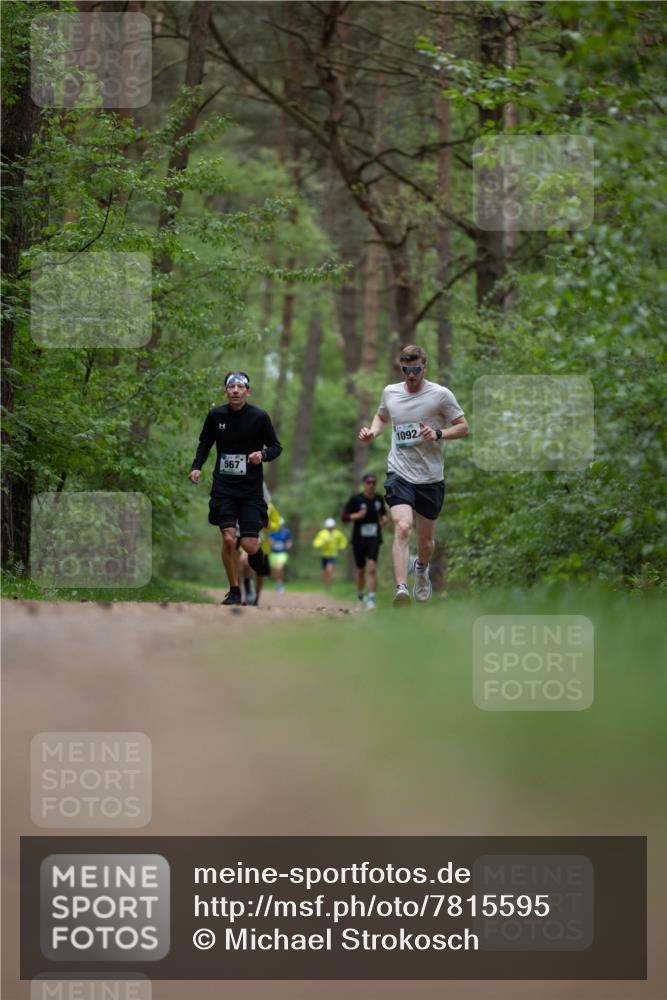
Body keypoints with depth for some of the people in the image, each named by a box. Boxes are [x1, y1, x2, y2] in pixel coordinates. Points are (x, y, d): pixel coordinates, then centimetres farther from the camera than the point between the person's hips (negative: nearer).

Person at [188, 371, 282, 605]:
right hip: (223, 487, 1)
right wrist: (197, 466, -1)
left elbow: (276, 447, 3)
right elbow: (205, 443, 14)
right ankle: (234, 591, 2)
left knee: (249, 546, -7)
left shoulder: (259, 417, -6)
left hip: (251, 488, -1)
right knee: (228, 539, -13)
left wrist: (263, 454, -18)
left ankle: (256, 551, 32)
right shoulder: (216, 415, -1)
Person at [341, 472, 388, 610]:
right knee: (361, 571, 9)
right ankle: (360, 597, 32)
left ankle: (371, 599, -20)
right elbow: (344, 516, -3)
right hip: (359, 540, -1)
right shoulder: (355, 499, -5)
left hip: (374, 539, 1)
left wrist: (384, 519, 1)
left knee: (372, 568, -17)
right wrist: (356, 516, -21)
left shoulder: (379, 499, 4)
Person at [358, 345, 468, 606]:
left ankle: (422, 568, 47)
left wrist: (438, 433, -18)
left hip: (431, 479, 0)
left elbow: (463, 427, 1)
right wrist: (372, 432, 5)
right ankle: (401, 589, -32)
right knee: (402, 527, -24)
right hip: (399, 474, 0)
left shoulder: (441, 395, -4)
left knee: (425, 541, 12)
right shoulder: (390, 392, 6)